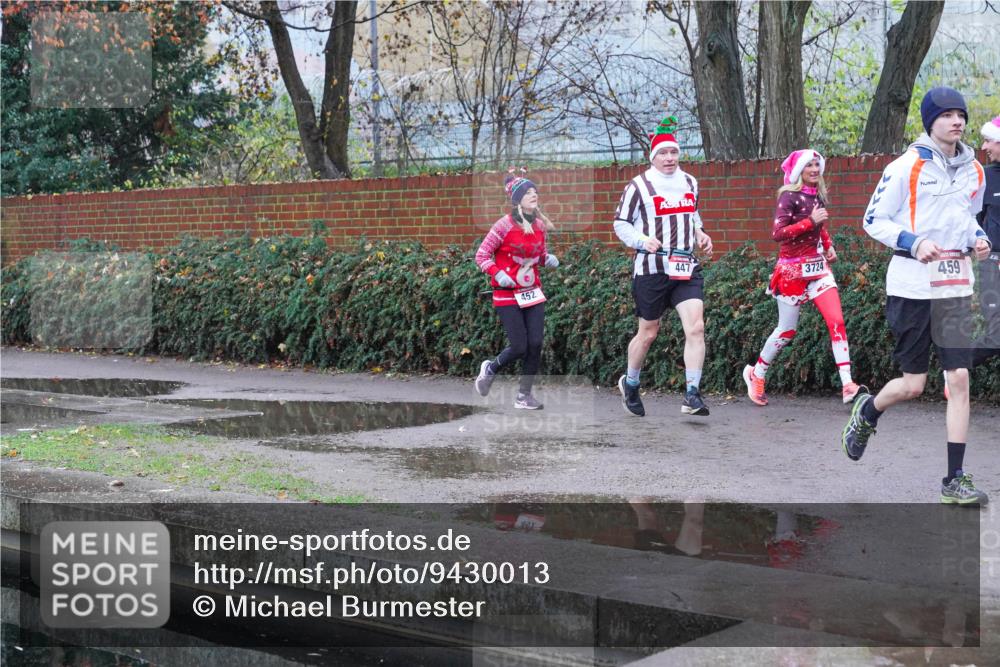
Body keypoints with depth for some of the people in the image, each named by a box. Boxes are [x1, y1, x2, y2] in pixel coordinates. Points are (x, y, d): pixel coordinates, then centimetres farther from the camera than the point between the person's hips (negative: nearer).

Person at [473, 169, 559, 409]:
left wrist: (548, 259, -2)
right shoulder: (505, 225, -13)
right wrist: (497, 275, -21)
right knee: (519, 347, -7)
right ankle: (490, 368, 25)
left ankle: (524, 395, 11)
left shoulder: (540, 225, 4)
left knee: (536, 344, -3)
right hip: (507, 295, -5)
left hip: (533, 293, 5)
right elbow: (481, 256, -8)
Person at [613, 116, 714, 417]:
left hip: (686, 267, 4)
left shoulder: (690, 183, 12)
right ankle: (630, 384, 33)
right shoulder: (639, 186, -5)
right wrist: (642, 240, -18)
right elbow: (621, 223, -1)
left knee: (696, 327, -13)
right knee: (648, 332, 7)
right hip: (651, 268, -4)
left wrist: (700, 234, 10)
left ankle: (692, 395, -11)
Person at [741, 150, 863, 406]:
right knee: (787, 330, 5)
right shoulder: (789, 196, -13)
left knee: (837, 321, -10)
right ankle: (755, 374, 28)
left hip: (817, 266, 6)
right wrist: (810, 221, -24)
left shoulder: (818, 195, 7)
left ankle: (848, 385, -12)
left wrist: (829, 246, 10)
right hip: (793, 269, -6)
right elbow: (777, 233, -22)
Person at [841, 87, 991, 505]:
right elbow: (874, 220, -4)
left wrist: (977, 238, 4)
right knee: (913, 384, 1)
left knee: (959, 379, -4)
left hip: (955, 287, 4)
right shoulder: (907, 167, -7)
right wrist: (915, 243, -19)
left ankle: (955, 481, 1)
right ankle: (867, 411, 36)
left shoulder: (973, 171, 10)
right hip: (911, 286, -4)